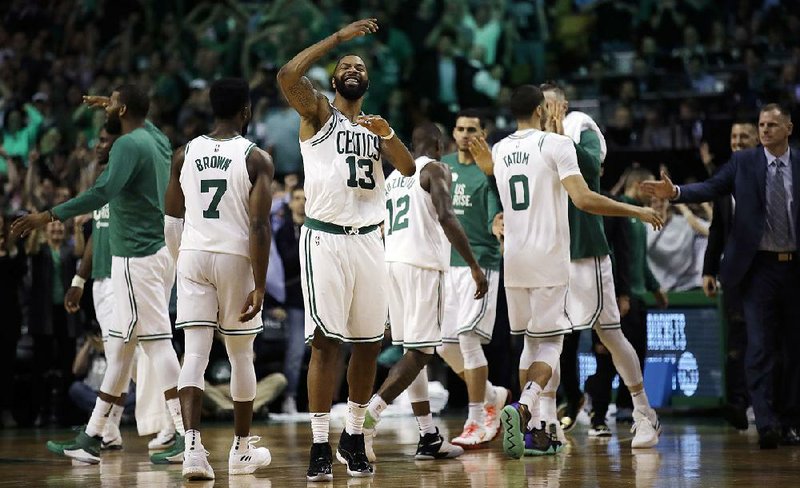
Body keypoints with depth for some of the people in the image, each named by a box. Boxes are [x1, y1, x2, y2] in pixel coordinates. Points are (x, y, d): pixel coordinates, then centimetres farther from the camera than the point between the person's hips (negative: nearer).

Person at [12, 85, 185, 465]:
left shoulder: (128, 145, -13)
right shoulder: (157, 139, 14)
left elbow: (104, 191, -28)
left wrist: (49, 216, -28)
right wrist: (112, 108, 49)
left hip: (138, 258, -10)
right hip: (157, 251, 10)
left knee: (157, 341, -10)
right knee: (119, 348, 11)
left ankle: (185, 435, -13)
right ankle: (91, 439, 16)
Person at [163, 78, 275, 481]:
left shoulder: (184, 154, 6)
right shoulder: (256, 159, -5)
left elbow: (172, 221, 10)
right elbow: (259, 226, -12)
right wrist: (260, 287, -10)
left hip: (192, 255, 2)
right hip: (236, 258, -2)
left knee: (195, 354, -3)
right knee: (241, 355, 12)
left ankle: (192, 445, -20)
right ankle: (242, 450, 23)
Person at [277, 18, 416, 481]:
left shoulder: (377, 127, 18)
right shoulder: (318, 112, 4)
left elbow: (409, 168, 3)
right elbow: (288, 75, -16)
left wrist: (386, 132, -14)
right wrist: (340, 37, -14)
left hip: (368, 240, 5)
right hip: (326, 239, -5)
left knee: (370, 343, 7)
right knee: (326, 341, -10)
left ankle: (354, 438, 20)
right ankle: (320, 447, -8)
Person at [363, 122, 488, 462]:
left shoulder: (393, 177, 21)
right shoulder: (435, 170, -2)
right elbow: (446, 217, -17)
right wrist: (474, 266, -16)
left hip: (392, 263, 8)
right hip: (422, 264, -8)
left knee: (415, 352, 12)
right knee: (419, 353, -9)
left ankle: (429, 438, 13)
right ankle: (365, 421, -22)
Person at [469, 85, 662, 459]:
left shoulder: (499, 150, 9)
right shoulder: (556, 144, -9)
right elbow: (583, 199, -18)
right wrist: (637, 211, -11)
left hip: (513, 259, 5)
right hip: (548, 259, -5)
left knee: (532, 341, 16)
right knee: (549, 343, -2)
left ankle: (534, 430, 13)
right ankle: (523, 407, -28)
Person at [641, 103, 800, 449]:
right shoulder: (744, 162, 3)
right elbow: (712, 188, -8)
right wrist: (674, 192, -23)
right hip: (759, 267, -2)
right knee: (760, 347, -10)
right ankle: (767, 424, -13)